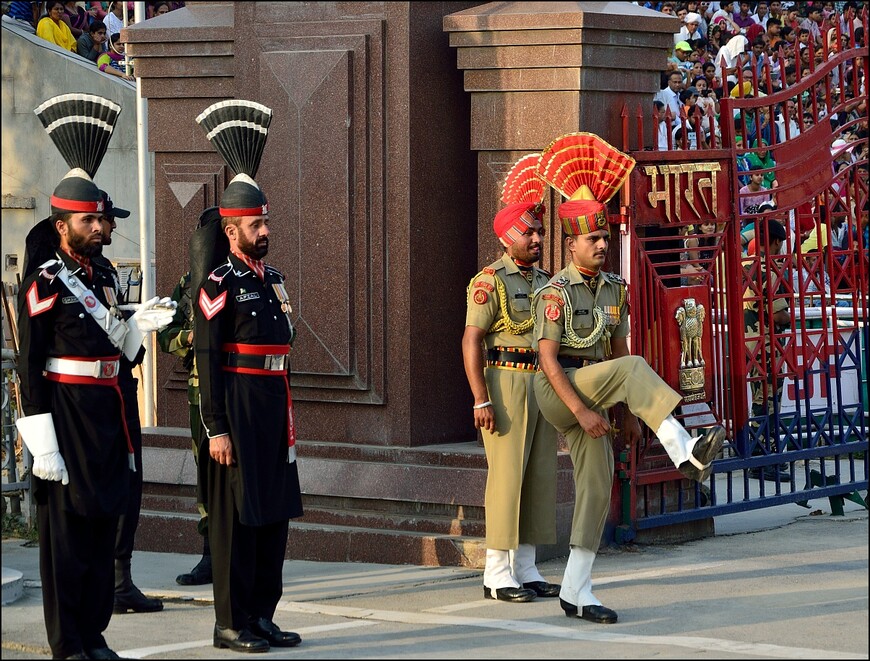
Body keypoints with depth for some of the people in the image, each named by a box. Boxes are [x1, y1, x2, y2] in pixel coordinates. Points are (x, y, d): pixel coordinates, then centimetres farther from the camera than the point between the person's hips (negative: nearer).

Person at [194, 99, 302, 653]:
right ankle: (232, 623, 1)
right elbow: (208, 359, -13)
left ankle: (262, 616, 17)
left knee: (275, 512, 10)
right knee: (237, 517, -4)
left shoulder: (272, 279, 15)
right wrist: (217, 429, -18)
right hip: (238, 410, -8)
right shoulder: (219, 284, -9)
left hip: (275, 409, 8)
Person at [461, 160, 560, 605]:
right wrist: (481, 400, -19)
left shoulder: (544, 282, 17)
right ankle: (497, 573, -4)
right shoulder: (490, 282, -7)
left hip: (544, 385, 8)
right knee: (507, 475, -8)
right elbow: (471, 342, -12)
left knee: (539, 475, 7)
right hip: (507, 382, -8)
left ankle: (526, 570, 13)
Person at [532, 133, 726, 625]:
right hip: (558, 391, -8)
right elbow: (548, 358, -17)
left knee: (597, 487, 2)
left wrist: (630, 412, 14)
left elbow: (617, 350, 17)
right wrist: (582, 410, -25)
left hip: (590, 397, 8)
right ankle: (686, 454, -40)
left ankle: (576, 592, 7)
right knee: (633, 370, -30)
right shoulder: (555, 293, -11)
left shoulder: (614, 289, 10)